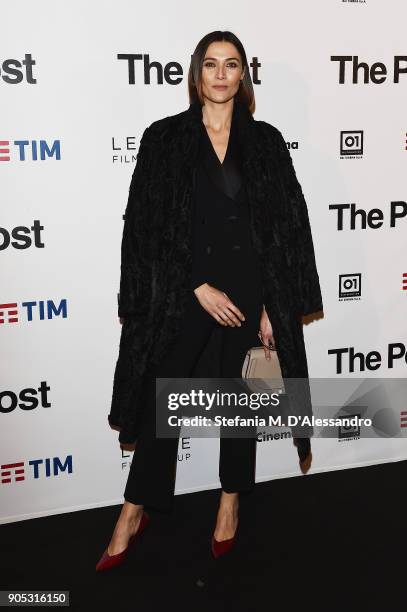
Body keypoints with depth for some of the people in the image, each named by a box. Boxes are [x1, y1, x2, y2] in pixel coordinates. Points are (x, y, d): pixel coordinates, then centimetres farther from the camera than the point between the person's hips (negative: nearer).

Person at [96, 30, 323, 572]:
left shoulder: (265, 141, 4)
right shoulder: (165, 138, 0)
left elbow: (287, 227, 2)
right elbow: (149, 226, -5)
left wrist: (274, 308, -4)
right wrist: (199, 288, -12)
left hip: (249, 288, 1)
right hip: (183, 292, -1)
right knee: (162, 397, 6)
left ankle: (231, 502, 33)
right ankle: (135, 513, 23)